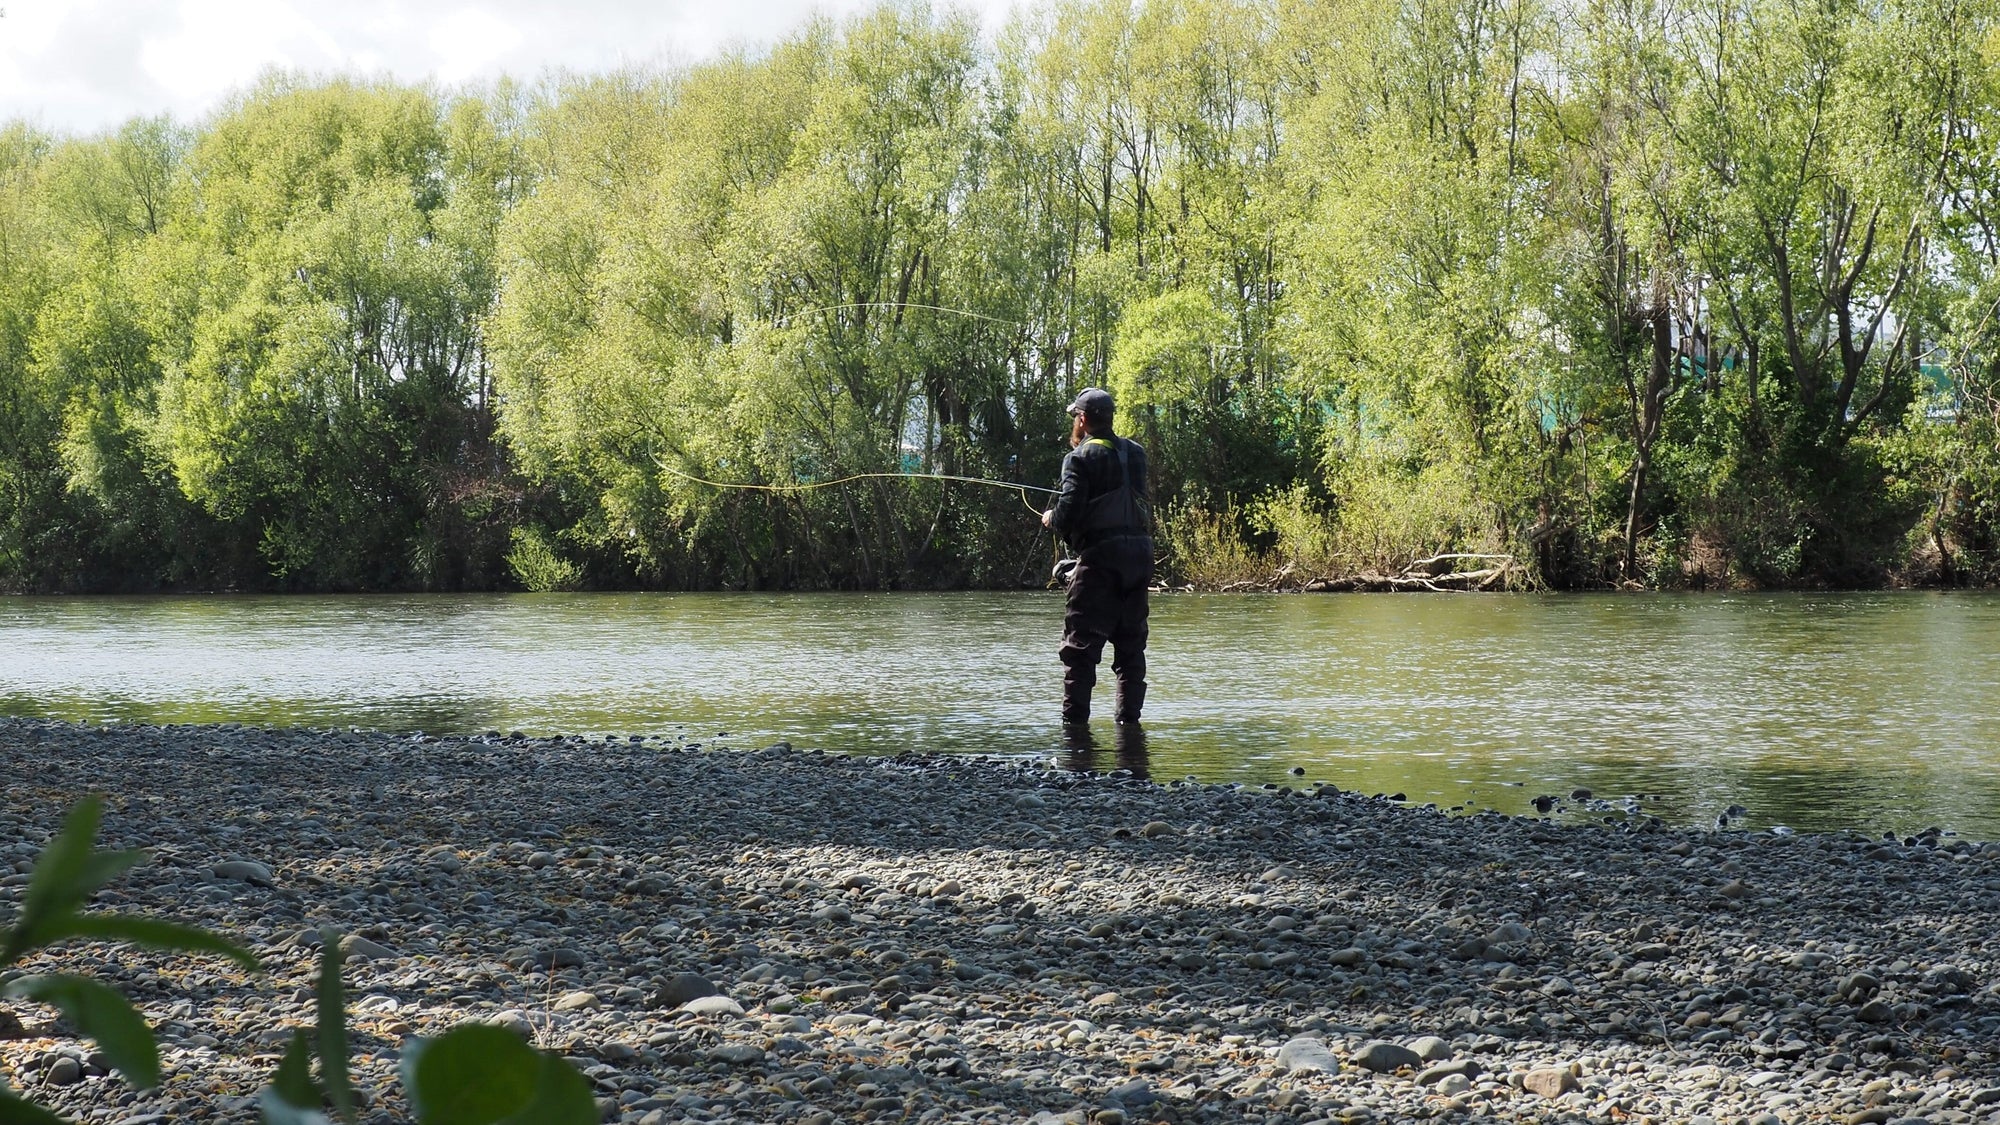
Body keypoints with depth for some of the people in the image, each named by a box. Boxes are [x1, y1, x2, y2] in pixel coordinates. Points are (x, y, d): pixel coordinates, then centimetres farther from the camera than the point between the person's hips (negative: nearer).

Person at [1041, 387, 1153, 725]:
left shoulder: (1081, 457, -6)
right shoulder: (1136, 452, 14)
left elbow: (1069, 511, -15)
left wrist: (1050, 519, 8)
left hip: (1100, 557, -6)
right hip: (1140, 551, 6)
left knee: (1081, 642, -5)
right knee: (1131, 641, 12)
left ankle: (1074, 718, -9)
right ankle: (1129, 716, 12)